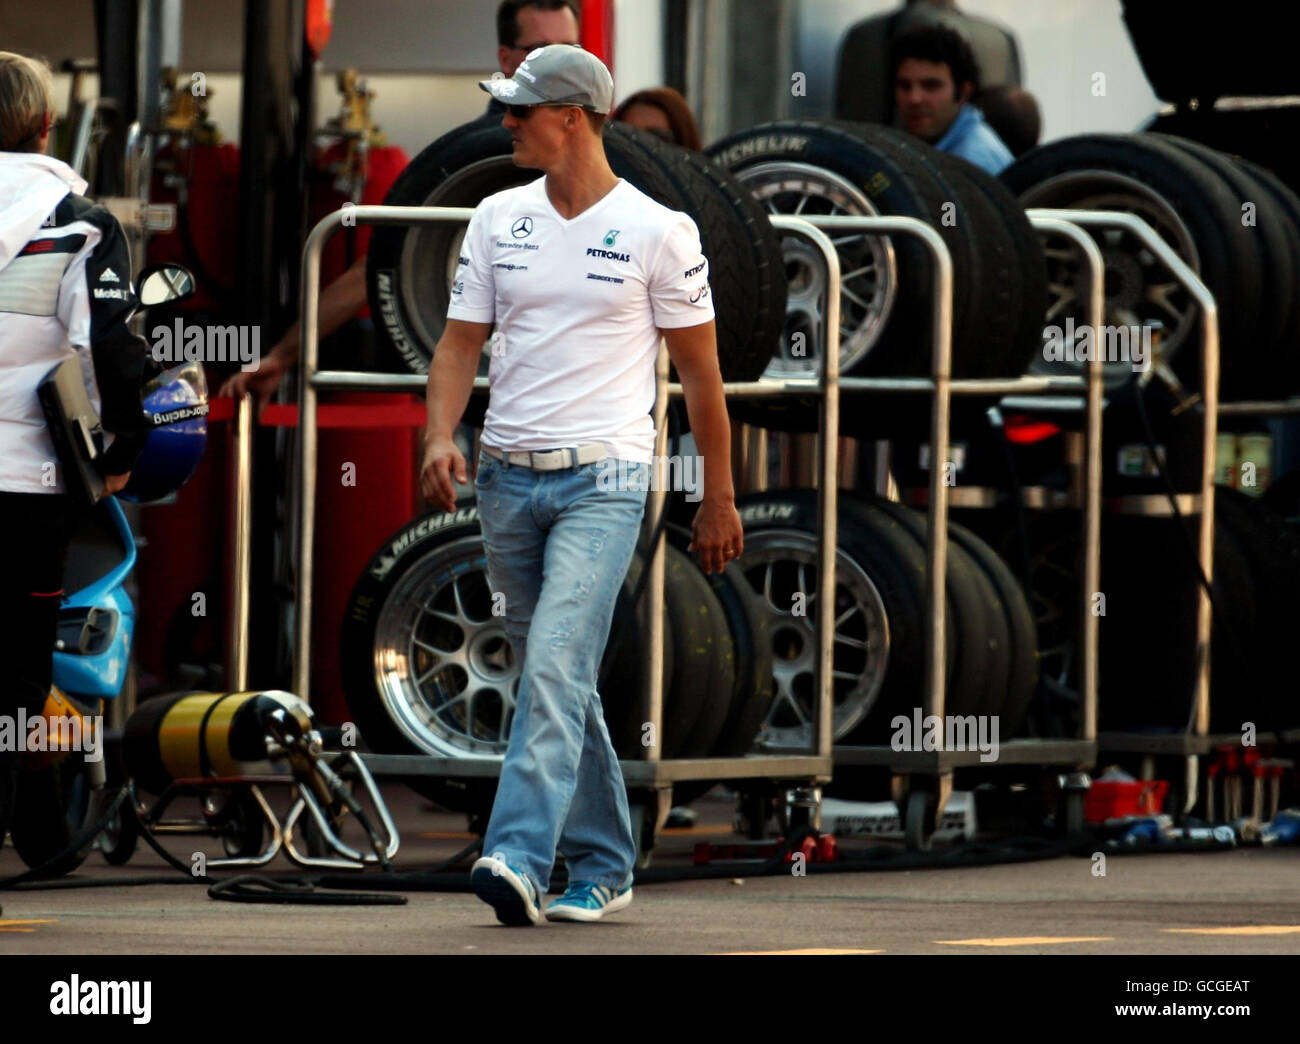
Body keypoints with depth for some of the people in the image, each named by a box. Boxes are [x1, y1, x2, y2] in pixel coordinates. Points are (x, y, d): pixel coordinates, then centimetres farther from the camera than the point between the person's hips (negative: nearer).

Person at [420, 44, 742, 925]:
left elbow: (700, 368, 2)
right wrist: (442, 436, -10)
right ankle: (603, 867, 22)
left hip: (602, 480, -5)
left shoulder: (658, 231, -4)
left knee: (557, 665, -19)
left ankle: (520, 858, -27)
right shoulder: (498, 220, 9)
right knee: (555, 679, 11)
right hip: (507, 479, 5)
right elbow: (462, 341, 10)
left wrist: (719, 499, 4)